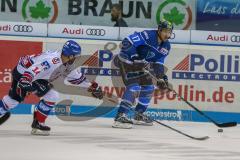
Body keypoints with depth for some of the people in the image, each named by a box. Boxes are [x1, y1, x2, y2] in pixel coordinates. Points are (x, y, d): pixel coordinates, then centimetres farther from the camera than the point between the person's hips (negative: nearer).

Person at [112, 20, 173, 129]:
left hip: (139, 64, 9)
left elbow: (158, 63, 7)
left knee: (148, 87, 12)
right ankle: (120, 117, -29)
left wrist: (161, 78, -6)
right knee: (134, 87, -23)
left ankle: (138, 116, 26)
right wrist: (136, 58, -35)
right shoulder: (148, 35, -25)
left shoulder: (166, 46, 0)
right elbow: (127, 42, -30)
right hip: (127, 60, -9)